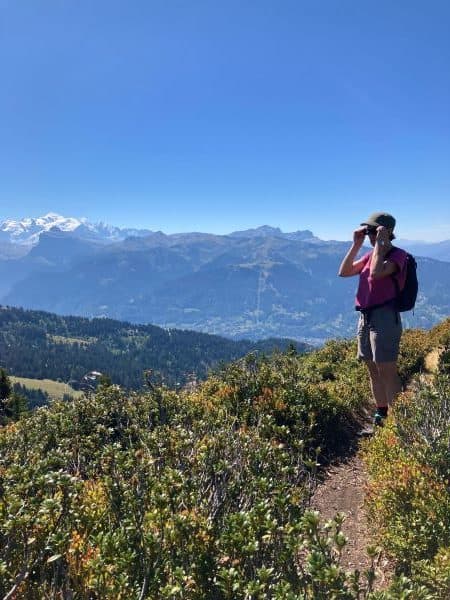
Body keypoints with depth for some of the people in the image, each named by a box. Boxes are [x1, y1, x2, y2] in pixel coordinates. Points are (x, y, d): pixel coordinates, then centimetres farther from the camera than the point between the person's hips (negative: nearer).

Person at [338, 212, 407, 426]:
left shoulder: (397, 254, -7)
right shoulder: (371, 255, 17)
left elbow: (376, 273, -25)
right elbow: (344, 272, 11)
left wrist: (380, 242, -16)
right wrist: (356, 244, 6)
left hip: (384, 317, -8)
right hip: (365, 318, 8)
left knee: (387, 371, -7)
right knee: (373, 370, 13)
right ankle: (380, 415, 24)